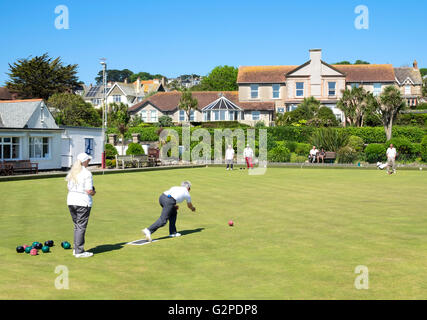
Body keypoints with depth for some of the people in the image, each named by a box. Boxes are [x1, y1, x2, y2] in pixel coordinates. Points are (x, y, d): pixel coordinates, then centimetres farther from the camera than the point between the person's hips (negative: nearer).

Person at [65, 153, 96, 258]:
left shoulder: (71, 172, 9)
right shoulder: (87, 173, -13)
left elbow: (69, 188, 13)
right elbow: (89, 191, -15)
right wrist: (93, 192, 5)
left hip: (71, 201, 7)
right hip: (83, 202, -7)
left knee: (77, 226, 17)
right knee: (81, 227, -2)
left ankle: (76, 249, 20)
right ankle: (79, 251, 1)